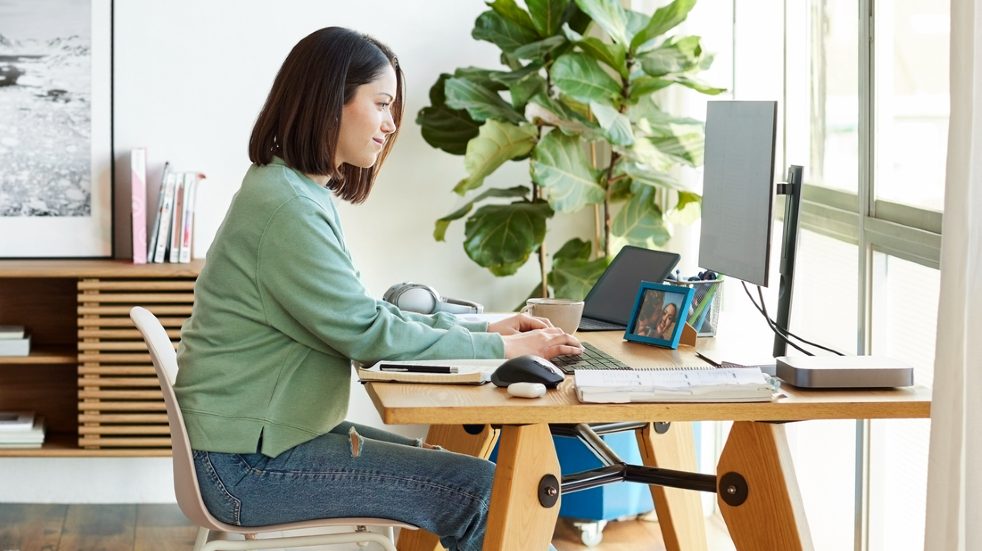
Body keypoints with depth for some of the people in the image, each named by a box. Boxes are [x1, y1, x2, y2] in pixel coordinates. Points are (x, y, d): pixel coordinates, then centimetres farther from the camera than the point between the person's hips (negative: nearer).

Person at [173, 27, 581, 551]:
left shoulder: (305, 194, 13)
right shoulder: (287, 206, -19)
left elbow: (364, 311, 15)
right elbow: (366, 332, -20)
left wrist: (483, 329, 6)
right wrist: (502, 348, -13)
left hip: (274, 434, 11)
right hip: (250, 465, -10)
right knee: (482, 492, -13)